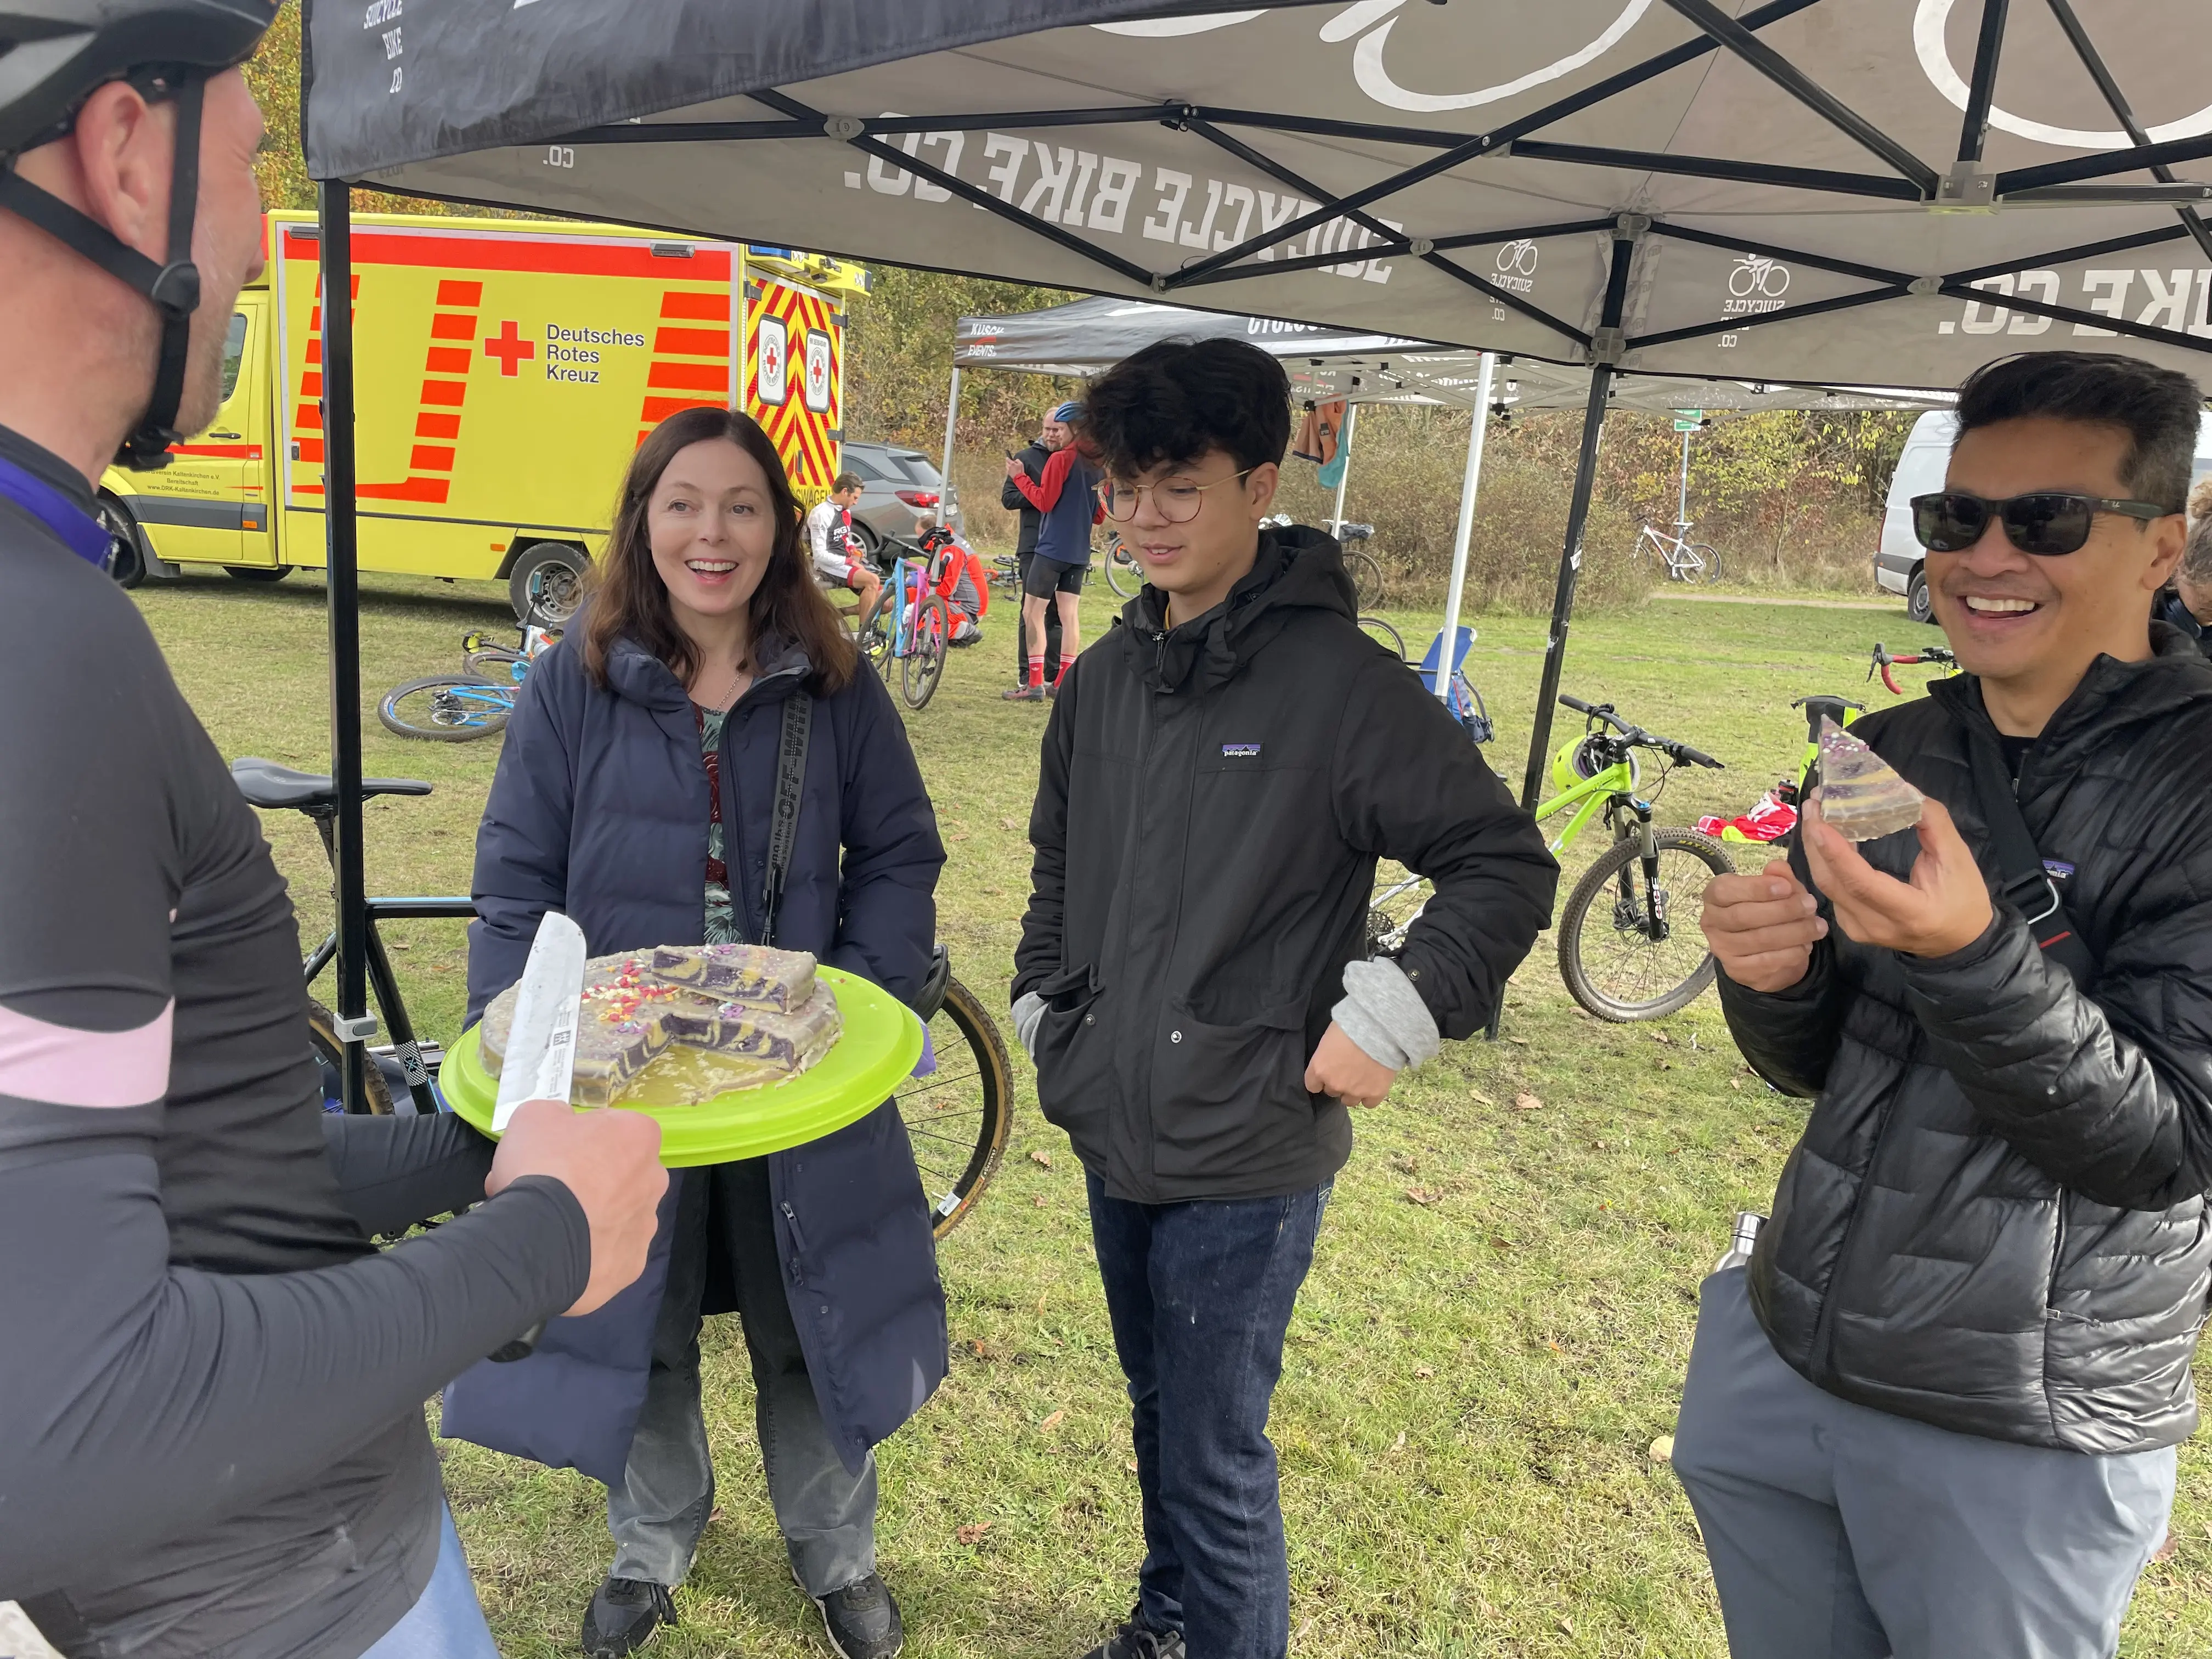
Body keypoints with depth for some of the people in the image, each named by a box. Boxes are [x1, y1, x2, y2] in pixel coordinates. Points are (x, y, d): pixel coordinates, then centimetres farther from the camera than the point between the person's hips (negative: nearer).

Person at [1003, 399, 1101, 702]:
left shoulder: (1061, 459, -10)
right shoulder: (1099, 464, 10)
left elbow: (1044, 501, -13)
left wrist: (1019, 477, -2)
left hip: (1052, 549, -7)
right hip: (1080, 552, 7)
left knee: (1032, 612, -2)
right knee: (1068, 614, 9)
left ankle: (1035, 684, -7)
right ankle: (1063, 684, 9)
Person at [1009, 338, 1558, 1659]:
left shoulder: (1343, 681, -15)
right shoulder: (1105, 676, 6)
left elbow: (1507, 865, -12)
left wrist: (1392, 1023, -16)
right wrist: (1044, 1004, 13)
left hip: (1245, 1159, -6)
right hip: (1115, 1138, 7)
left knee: (1218, 1463, 5)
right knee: (1160, 1422, 24)